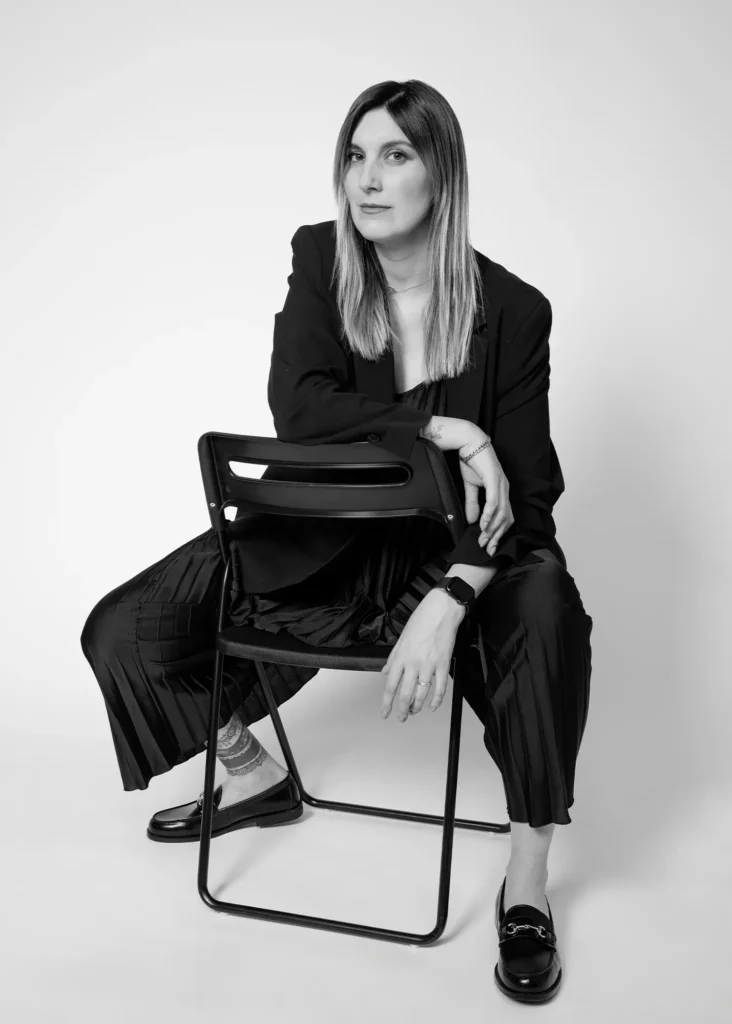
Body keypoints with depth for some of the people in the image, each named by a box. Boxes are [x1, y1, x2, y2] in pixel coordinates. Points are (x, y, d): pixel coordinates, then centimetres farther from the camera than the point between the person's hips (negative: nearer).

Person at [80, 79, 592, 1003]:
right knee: (126, 631, -6)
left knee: (547, 613, -35)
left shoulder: (513, 310, -11)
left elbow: (525, 496, -14)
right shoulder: (320, 259, -5)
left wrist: (445, 606, -30)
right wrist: (447, 432, -25)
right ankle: (254, 775, 22)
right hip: (317, 539, 3)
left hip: (445, 547, -2)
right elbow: (299, 408, -18)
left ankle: (527, 879, -15)